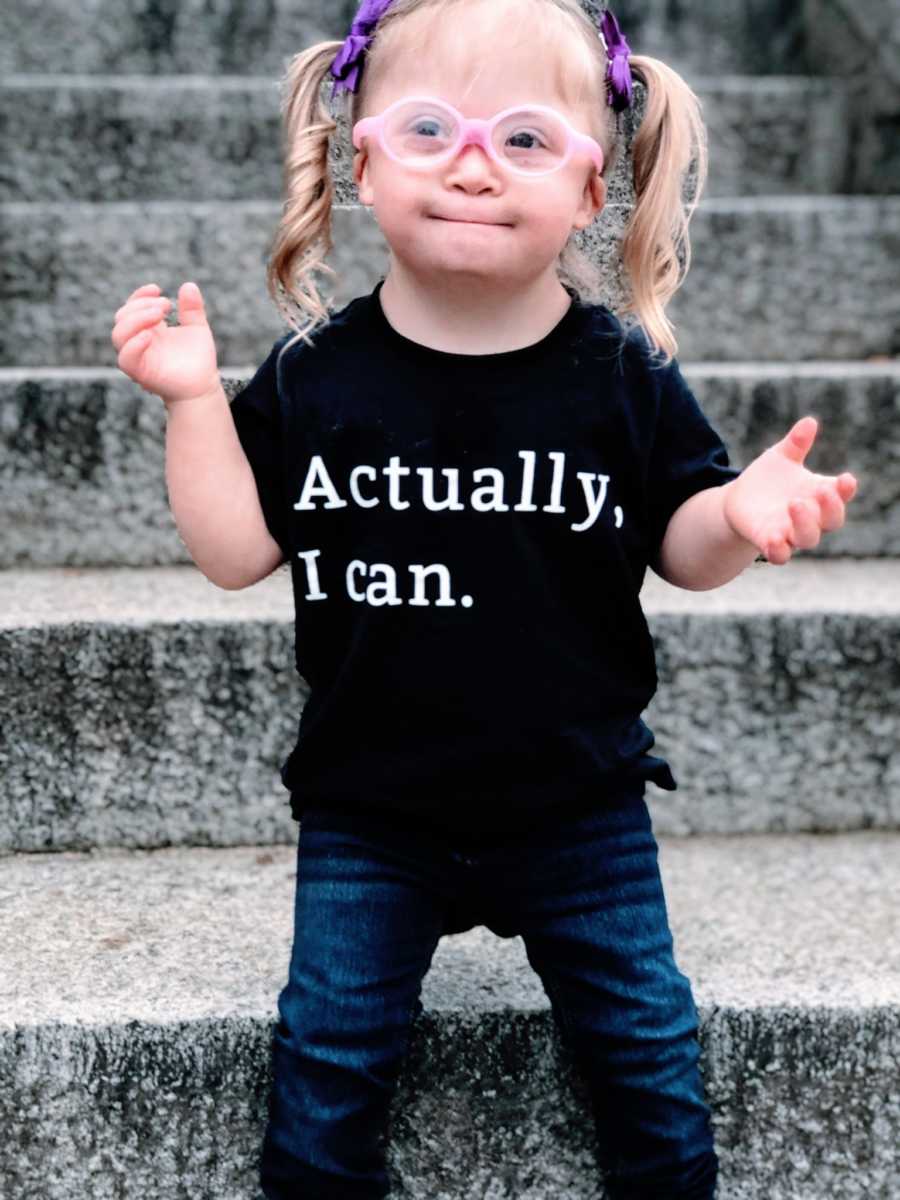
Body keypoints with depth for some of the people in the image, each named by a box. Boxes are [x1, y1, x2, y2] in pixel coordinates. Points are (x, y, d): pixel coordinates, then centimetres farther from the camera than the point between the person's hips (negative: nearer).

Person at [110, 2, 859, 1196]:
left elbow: (678, 547, -2)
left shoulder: (621, 374, -8)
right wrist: (194, 400, -14)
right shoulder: (315, 376, -7)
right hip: (368, 810, 0)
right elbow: (238, 552, -5)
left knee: (647, 1042, 11)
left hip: (577, 808, 0)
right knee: (328, 1050, 9)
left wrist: (740, 510, -24)